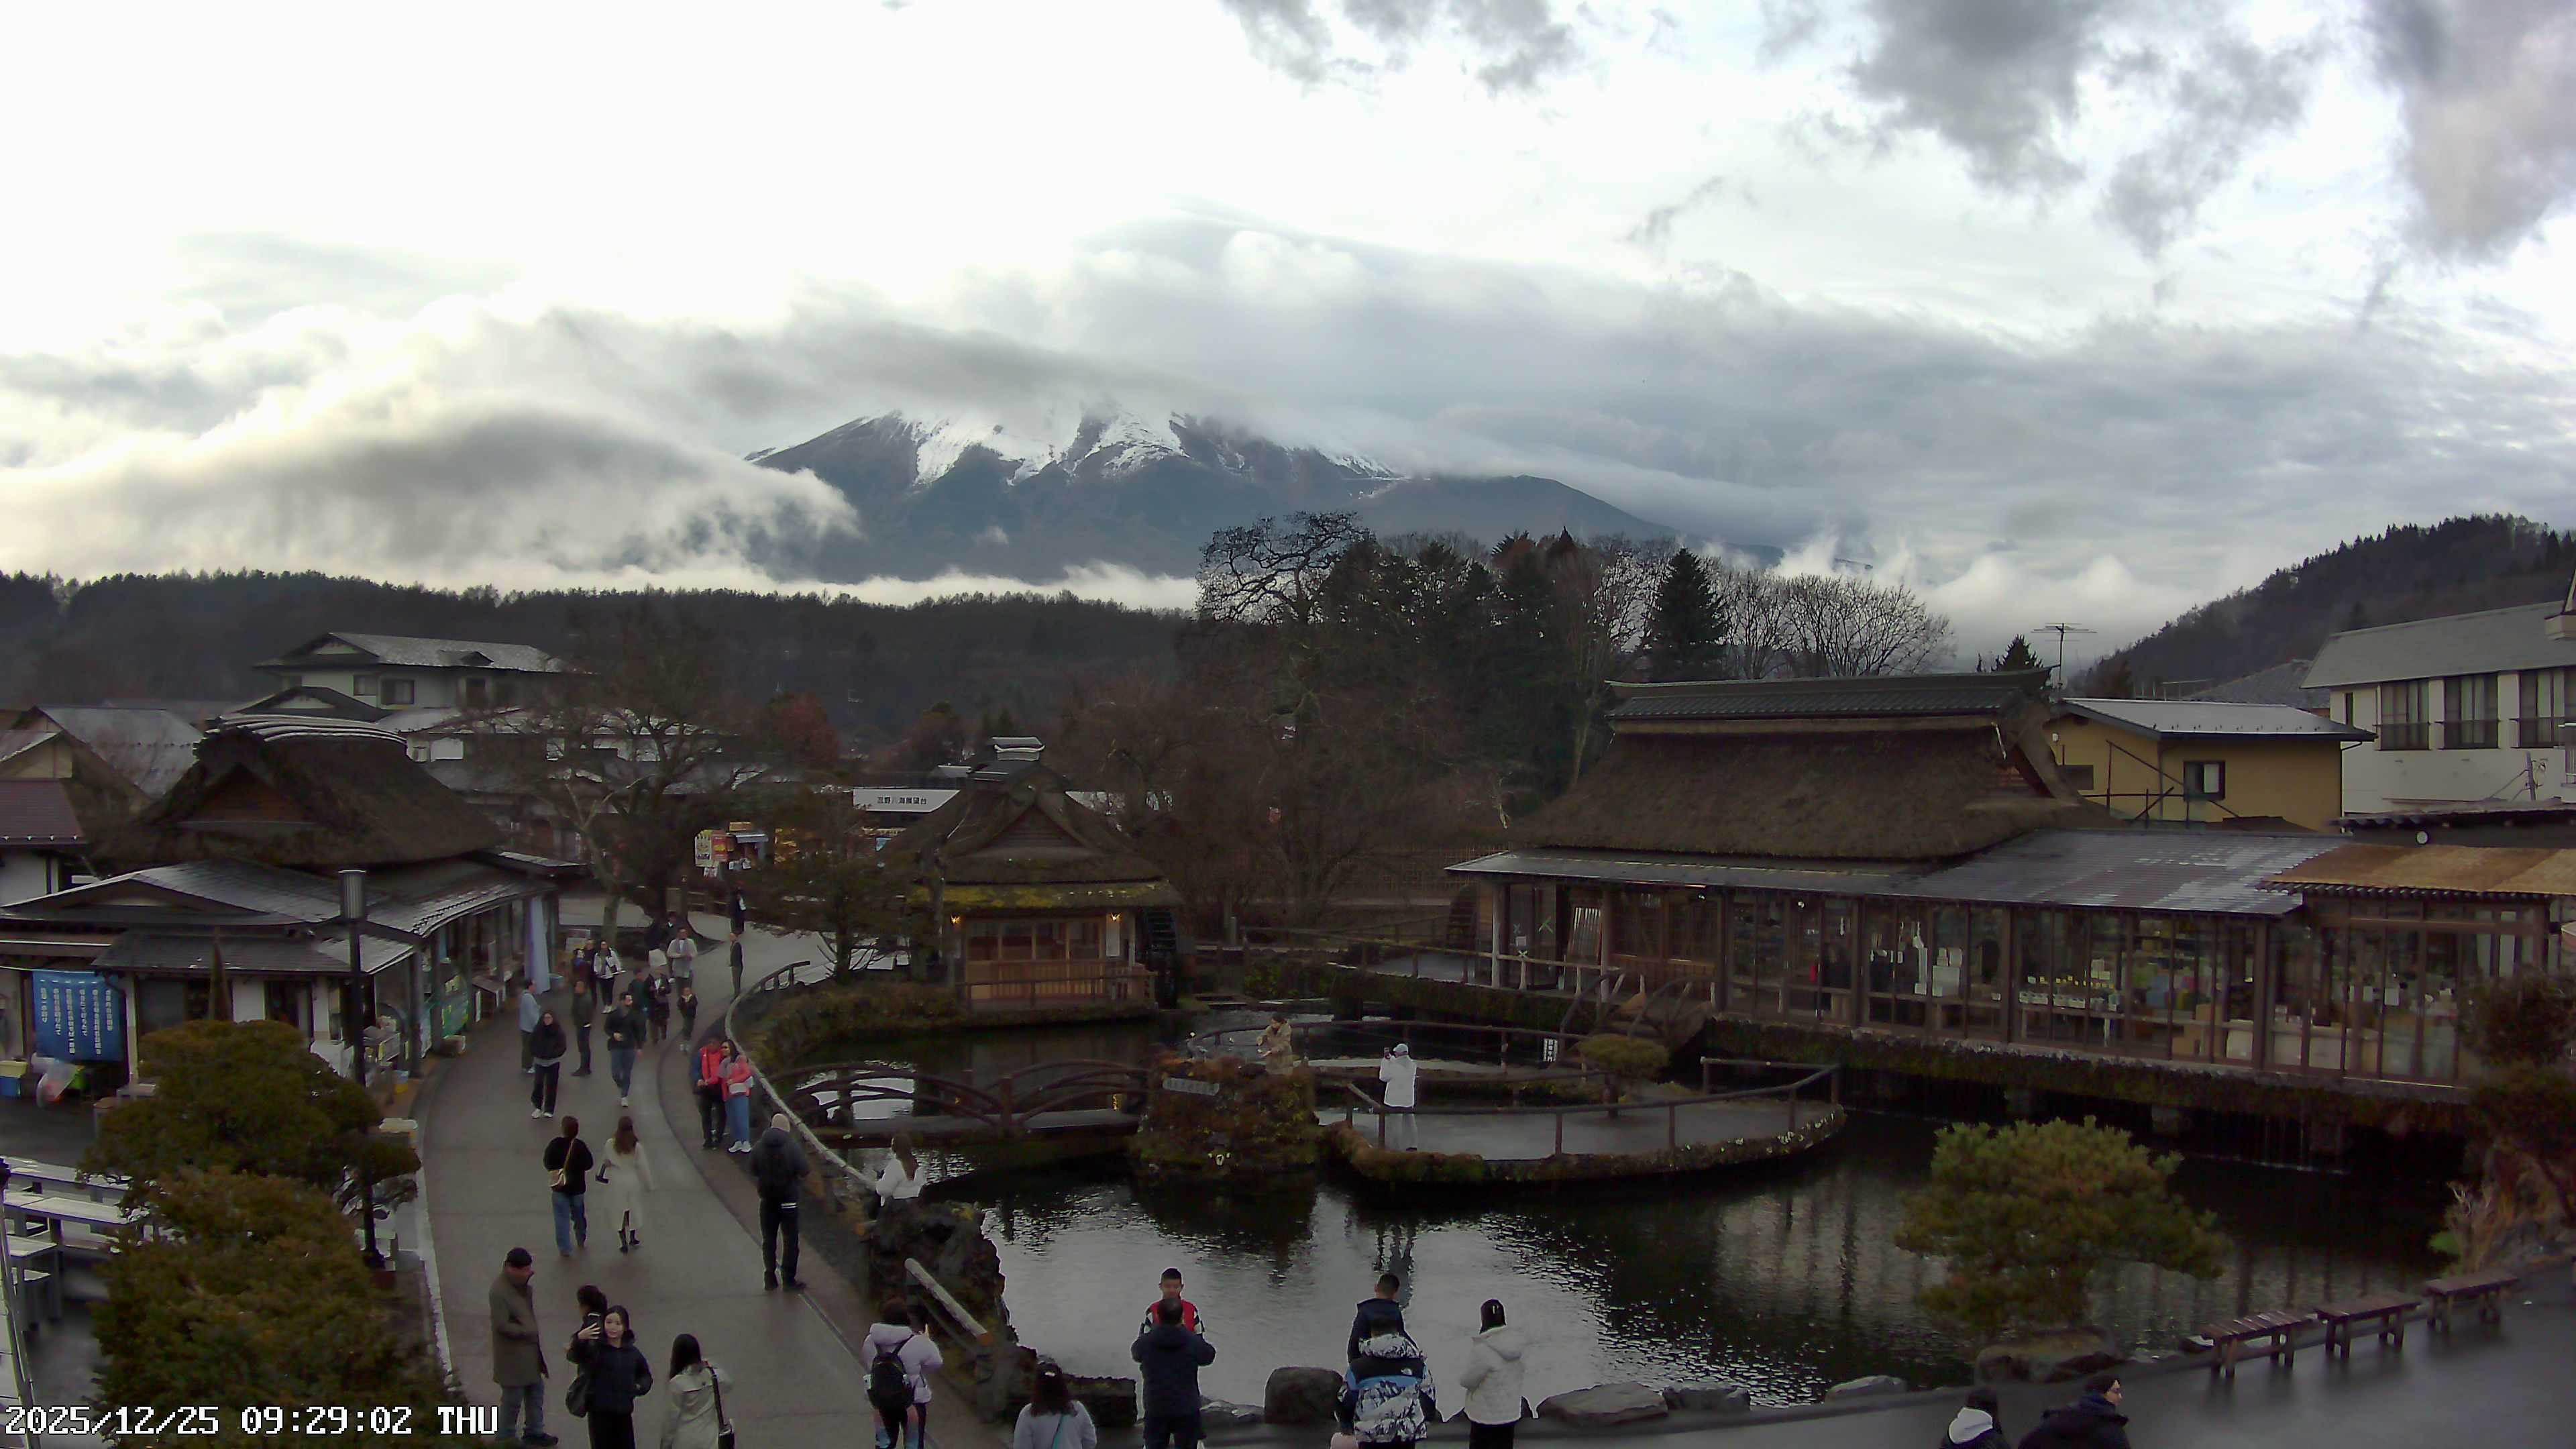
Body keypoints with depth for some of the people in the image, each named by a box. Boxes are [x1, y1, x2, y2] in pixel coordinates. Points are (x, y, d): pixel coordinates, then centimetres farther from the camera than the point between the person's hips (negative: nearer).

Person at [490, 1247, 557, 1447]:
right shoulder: (499, 1291, -26)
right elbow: (502, 1326, -26)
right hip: (513, 1355, -9)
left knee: (536, 1390, 20)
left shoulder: (521, 1283, 0)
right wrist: (528, 1332, -18)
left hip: (530, 1351, 9)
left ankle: (534, 1432, 36)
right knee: (513, 1398, 7)